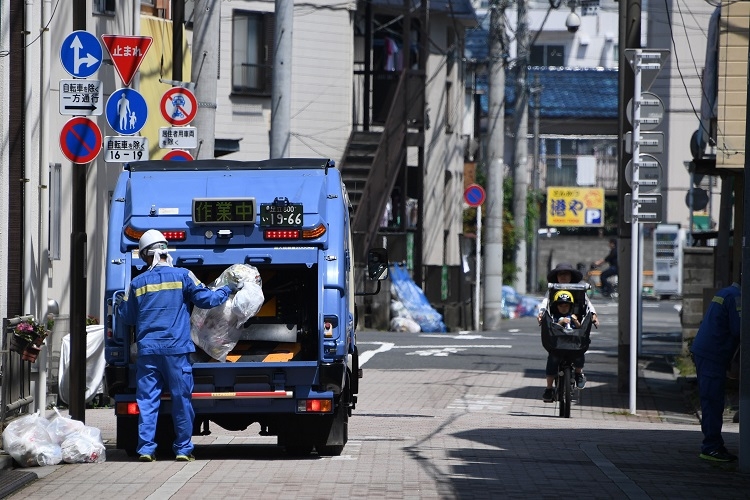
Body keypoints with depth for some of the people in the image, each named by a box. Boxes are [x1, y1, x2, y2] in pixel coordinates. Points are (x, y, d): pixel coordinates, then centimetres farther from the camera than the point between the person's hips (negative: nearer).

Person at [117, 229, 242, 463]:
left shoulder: (137, 283, 5)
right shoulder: (182, 276, -1)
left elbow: (126, 316, 12)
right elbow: (206, 299, 1)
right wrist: (229, 290, 17)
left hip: (147, 349, 2)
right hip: (176, 348, -1)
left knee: (147, 399, 3)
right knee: (181, 399, 5)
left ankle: (146, 448, -3)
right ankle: (183, 448, 6)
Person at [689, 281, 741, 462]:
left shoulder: (724, 293, 19)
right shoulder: (735, 297, -13)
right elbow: (738, 330, -18)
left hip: (702, 351, 10)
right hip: (712, 356, -10)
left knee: (712, 402, 13)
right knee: (713, 402, -8)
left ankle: (713, 446, 17)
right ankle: (711, 447, -7)